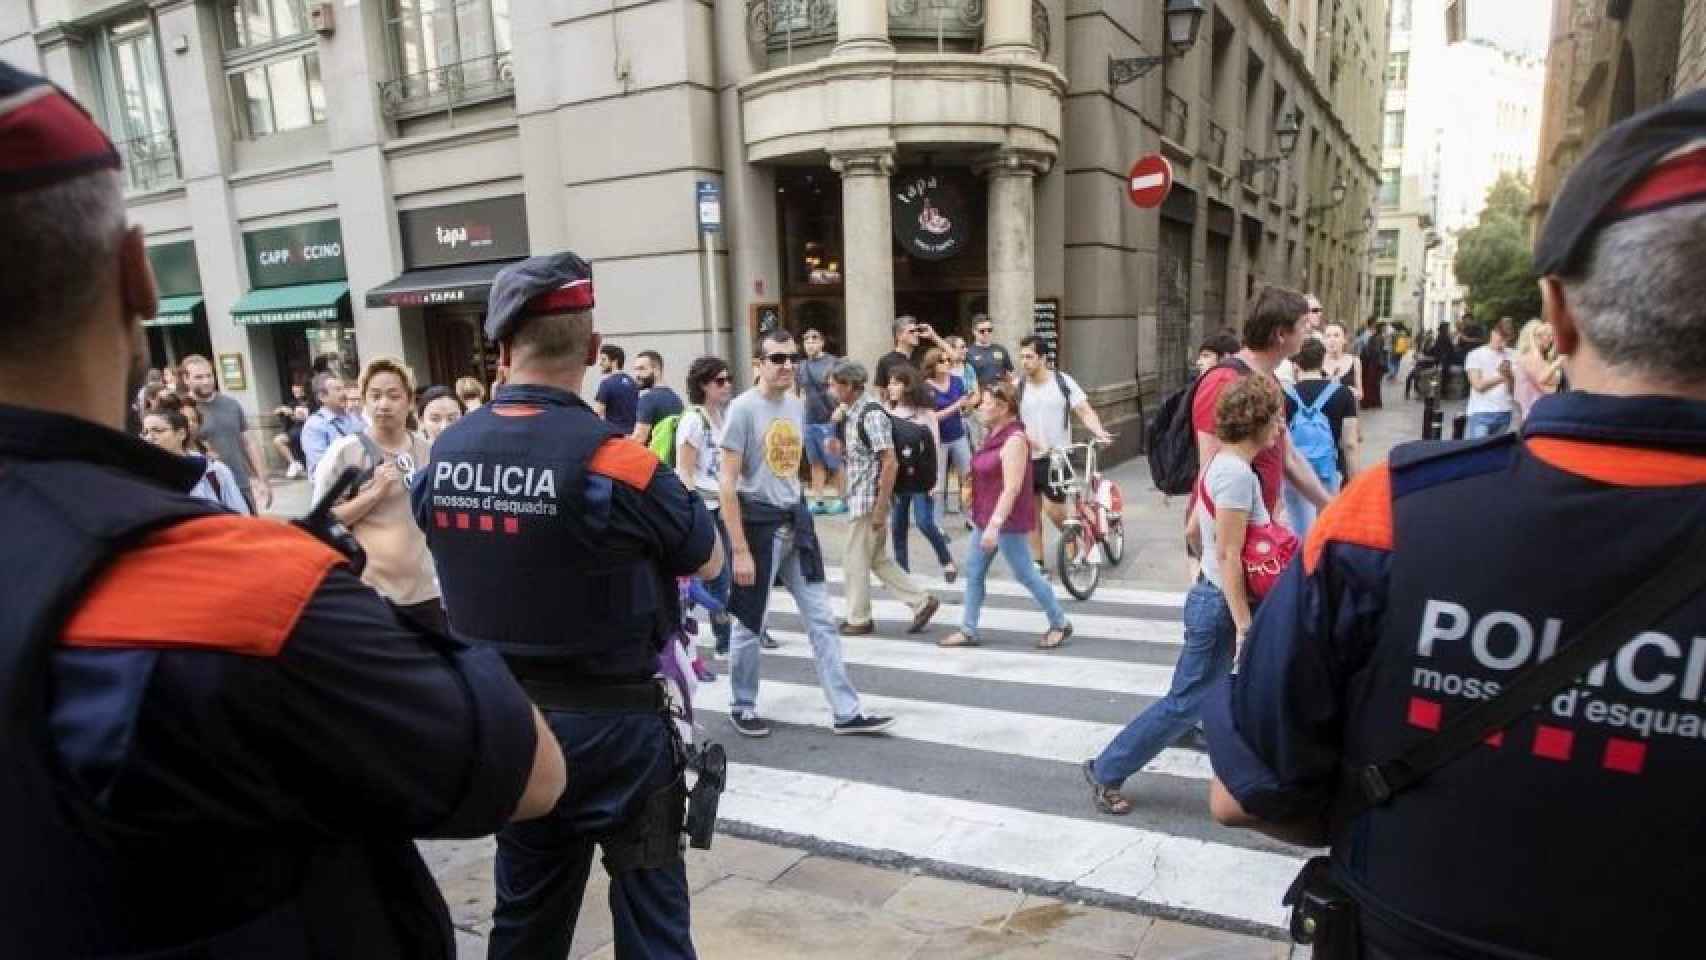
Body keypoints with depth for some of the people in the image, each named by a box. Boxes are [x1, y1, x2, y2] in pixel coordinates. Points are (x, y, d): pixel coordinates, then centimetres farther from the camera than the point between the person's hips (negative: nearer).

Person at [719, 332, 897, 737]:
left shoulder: (798, 405, 7)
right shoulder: (743, 408, -13)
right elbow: (727, 483, -15)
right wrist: (739, 549, -18)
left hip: (796, 520, 6)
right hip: (759, 521, -6)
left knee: (822, 620, 6)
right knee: (749, 624, 8)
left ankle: (847, 712, 13)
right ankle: (741, 707, 28)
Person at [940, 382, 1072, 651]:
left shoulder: (1014, 439, -19)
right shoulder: (995, 435, 9)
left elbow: (1012, 488, -25)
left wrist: (995, 524, -29)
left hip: (1007, 521, -9)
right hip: (986, 518, 9)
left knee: (1024, 574, 2)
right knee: (973, 571, 10)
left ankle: (1060, 624, 19)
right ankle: (968, 631, 19)